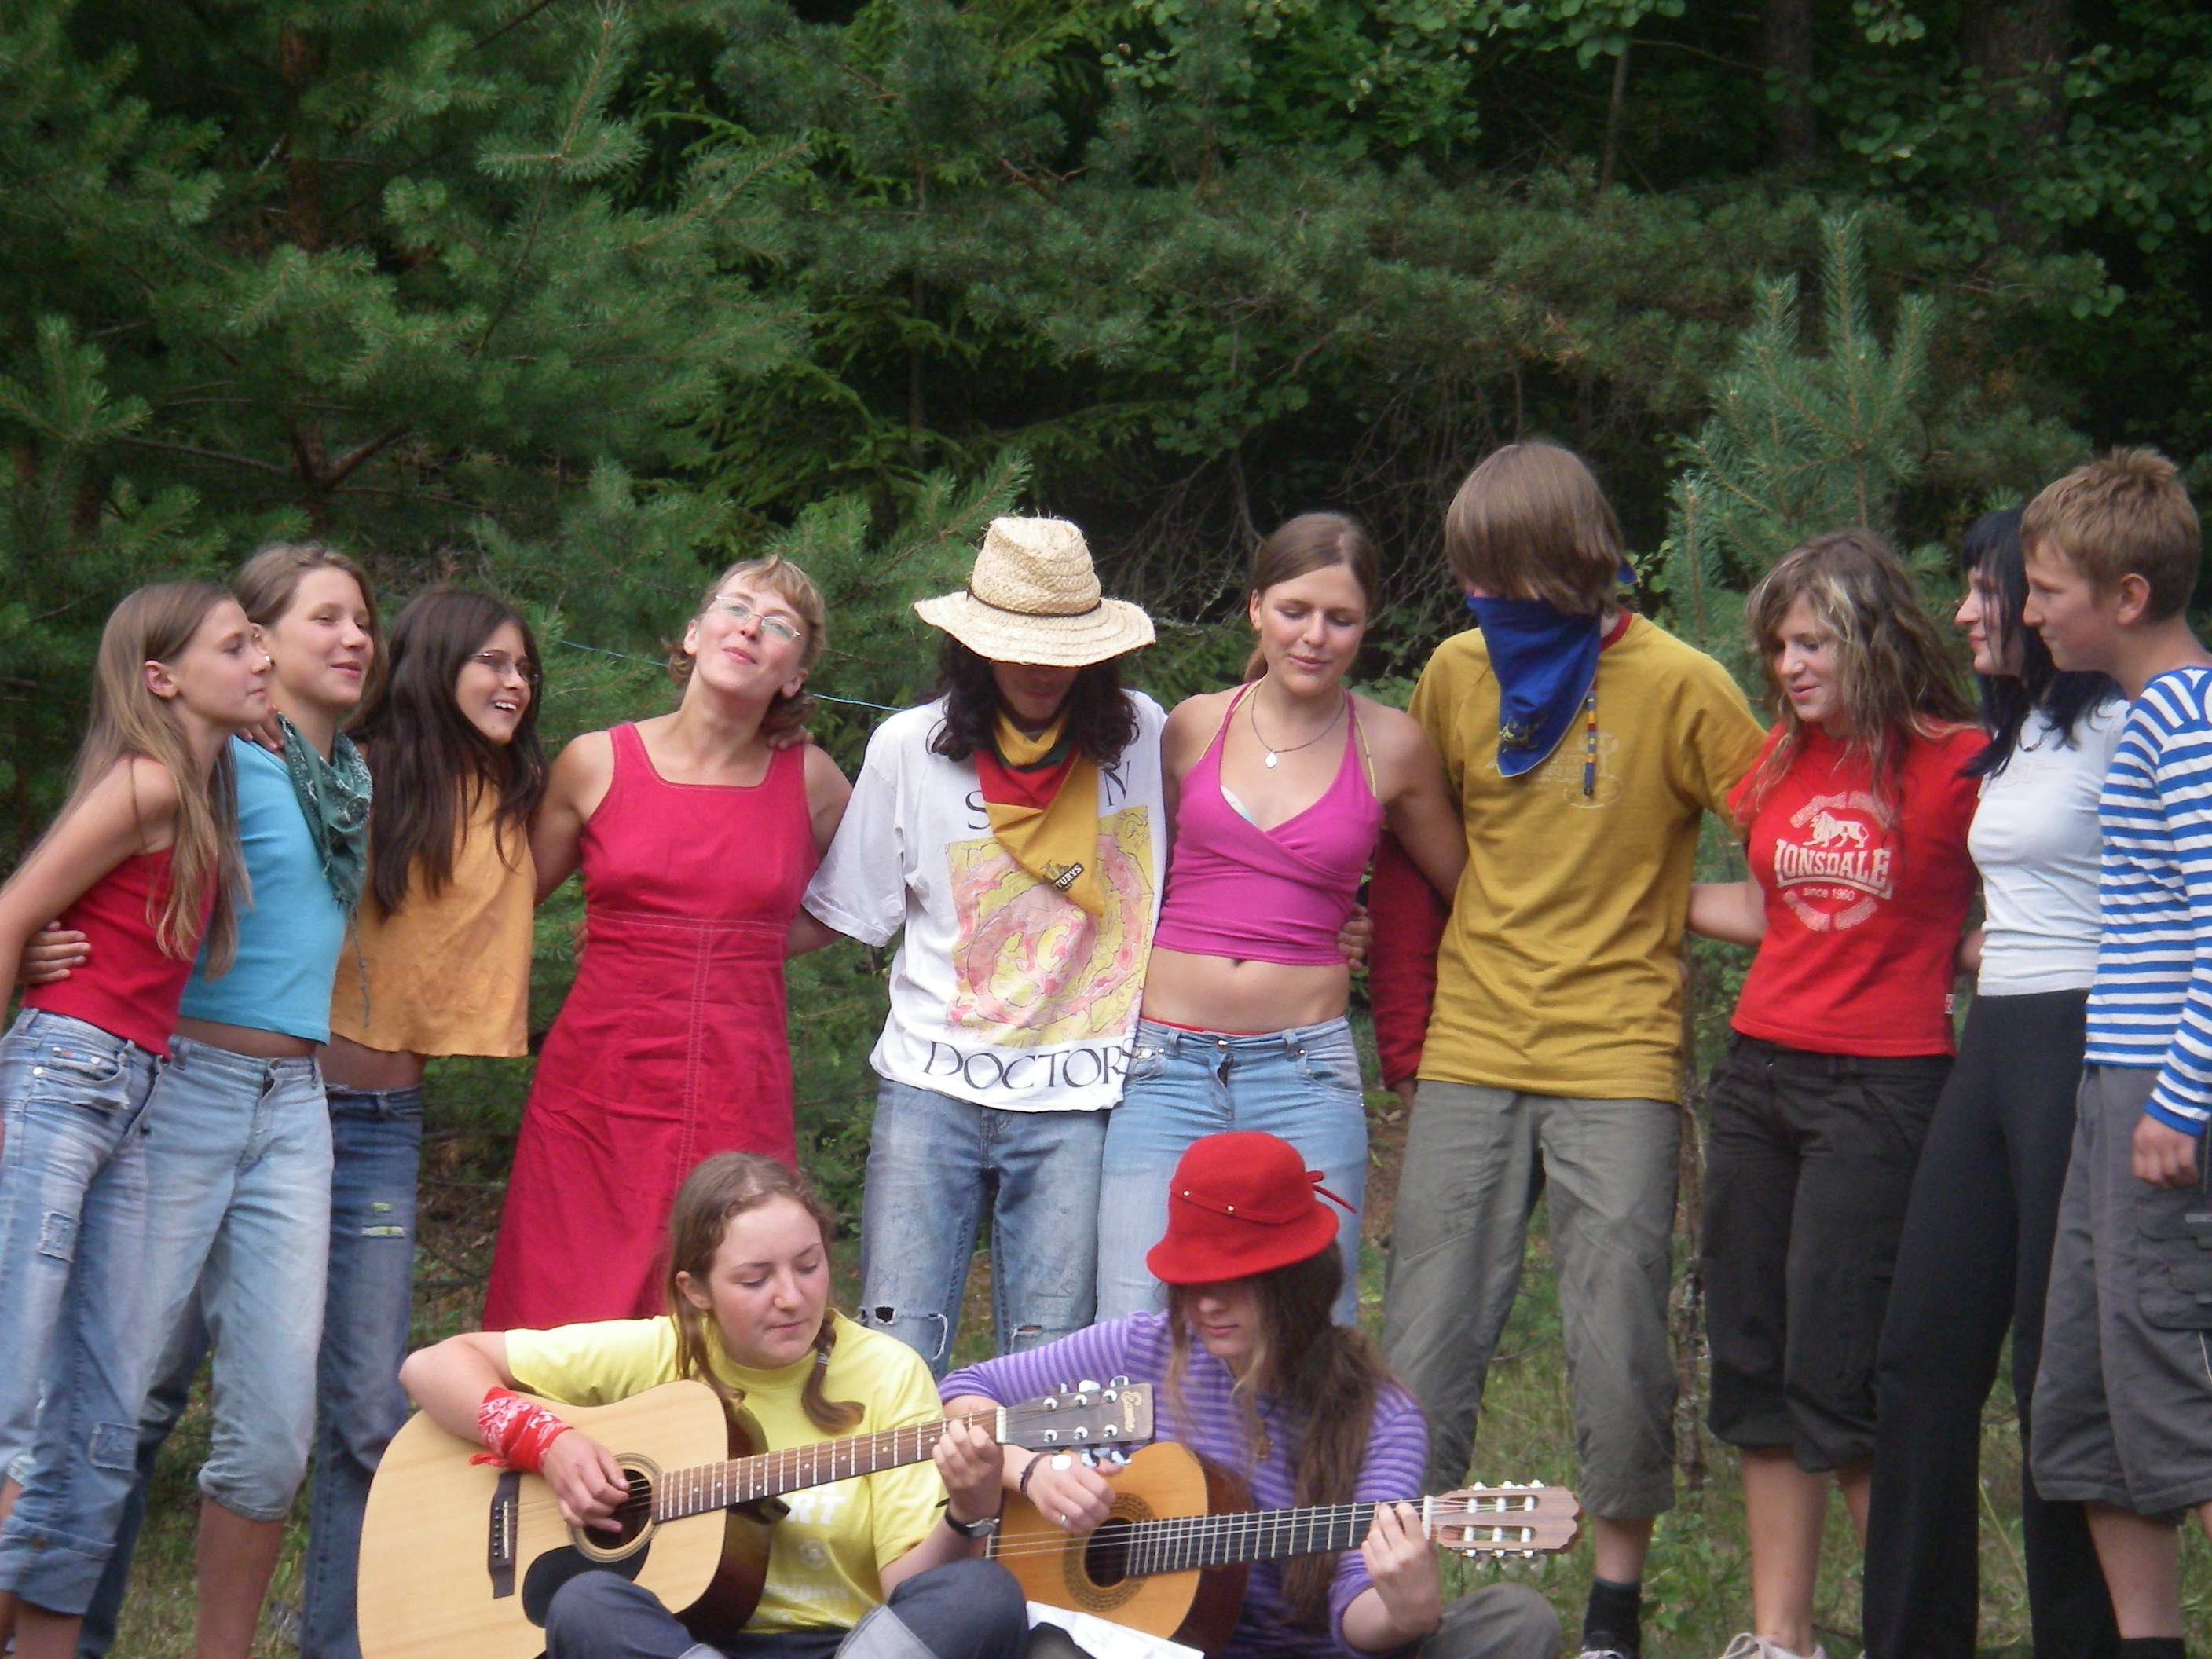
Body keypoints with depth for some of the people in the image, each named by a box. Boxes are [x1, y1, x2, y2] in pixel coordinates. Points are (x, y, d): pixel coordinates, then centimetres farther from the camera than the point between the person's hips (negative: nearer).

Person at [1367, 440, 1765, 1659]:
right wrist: (1403, 1030, 12)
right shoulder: (1457, 673, 5)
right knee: (1424, 1344, 2)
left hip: (1617, 1064, -3)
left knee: (1620, 1351, -1)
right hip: (1469, 1058, 3)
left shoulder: (1677, 686, -7)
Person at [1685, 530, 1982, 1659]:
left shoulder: (1957, 764, -7)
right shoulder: (1780, 763, 10)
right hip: (1758, 1073, 7)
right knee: (1752, 1361, 7)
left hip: (1881, 1087, -7)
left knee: (1836, 1370, -10)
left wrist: (1961, 964, -11)